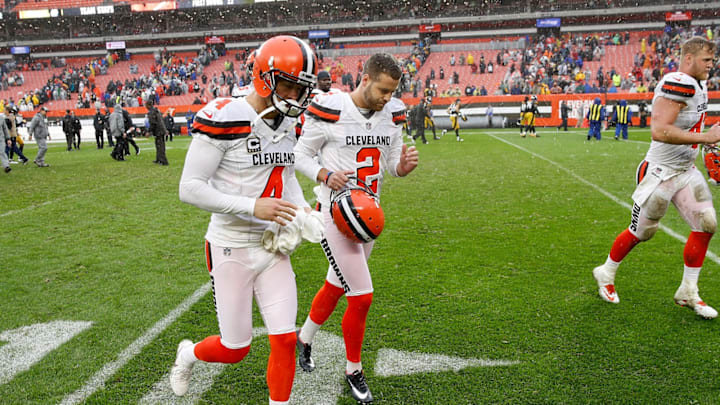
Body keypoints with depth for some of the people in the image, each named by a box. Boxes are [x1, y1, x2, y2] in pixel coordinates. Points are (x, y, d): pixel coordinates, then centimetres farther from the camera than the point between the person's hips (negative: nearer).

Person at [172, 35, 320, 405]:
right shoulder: (224, 118, -19)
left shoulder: (288, 123, 4)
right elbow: (190, 188, -18)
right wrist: (252, 207, -25)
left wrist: (303, 210, 0)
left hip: (273, 246, 6)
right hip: (232, 248, -5)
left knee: (285, 340, 3)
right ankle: (188, 354, 44)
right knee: (235, 349, 9)